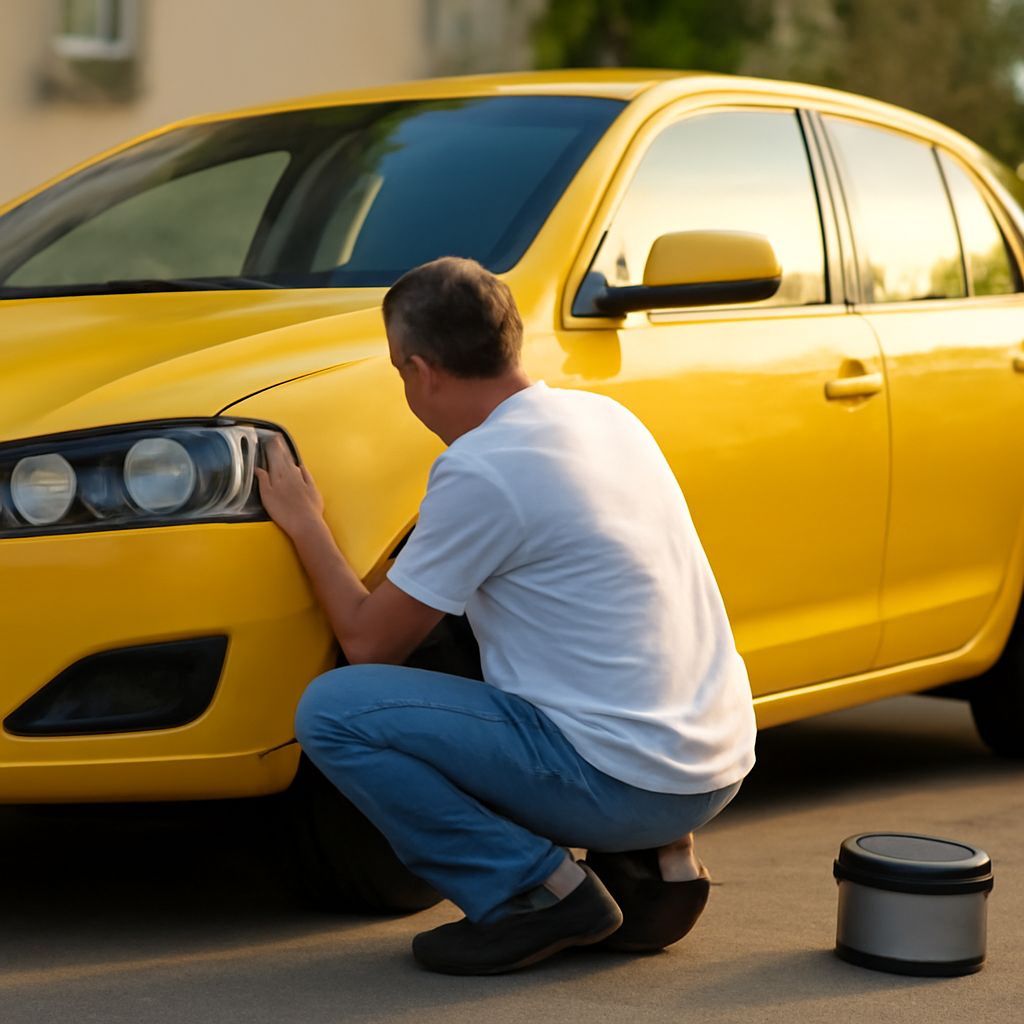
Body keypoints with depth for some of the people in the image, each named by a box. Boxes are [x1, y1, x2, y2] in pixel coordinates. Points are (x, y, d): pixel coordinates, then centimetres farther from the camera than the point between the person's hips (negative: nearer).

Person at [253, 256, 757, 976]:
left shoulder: (480, 471, -14)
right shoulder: (605, 415, 10)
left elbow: (370, 642, -3)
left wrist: (304, 524, 11)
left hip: (627, 778, -8)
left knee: (332, 709, -8)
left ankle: (539, 891, -5)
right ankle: (651, 861, 16)